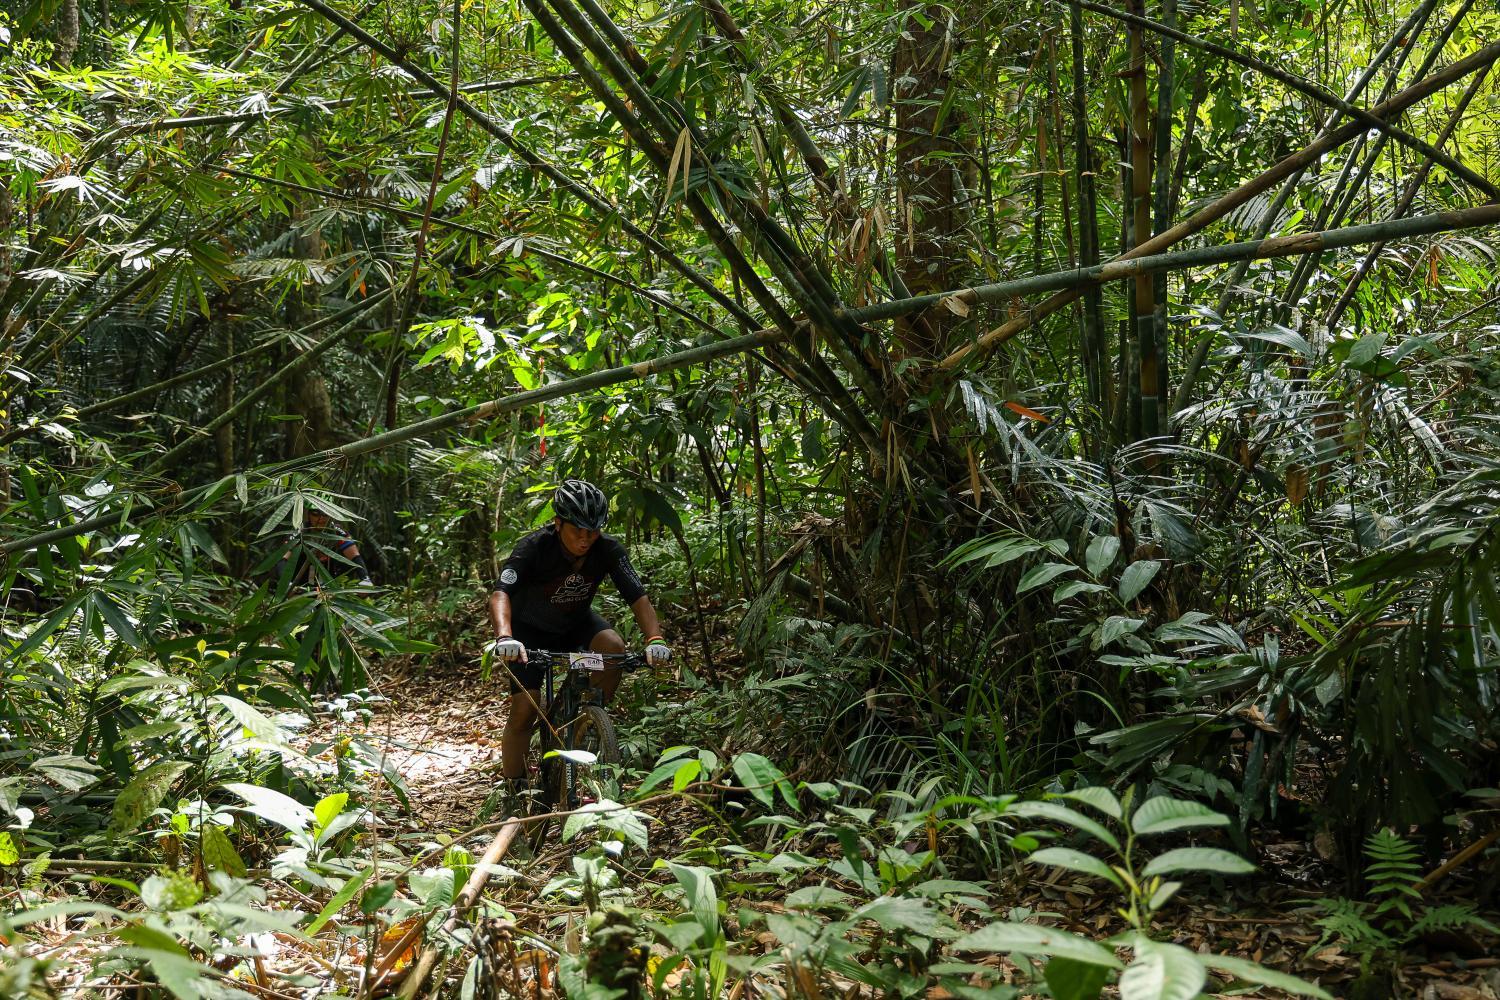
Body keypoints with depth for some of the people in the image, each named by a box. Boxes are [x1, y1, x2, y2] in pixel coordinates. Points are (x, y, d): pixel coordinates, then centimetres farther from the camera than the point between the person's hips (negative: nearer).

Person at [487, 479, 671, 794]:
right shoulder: (533, 547, -31)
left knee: (615, 648, -28)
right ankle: (515, 790, 3)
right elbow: (501, 593, -43)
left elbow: (638, 596, -28)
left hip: (576, 623, 3)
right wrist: (504, 637, -63)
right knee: (525, 709, -15)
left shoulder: (608, 550, -23)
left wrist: (655, 639, -46)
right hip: (530, 630, -2)